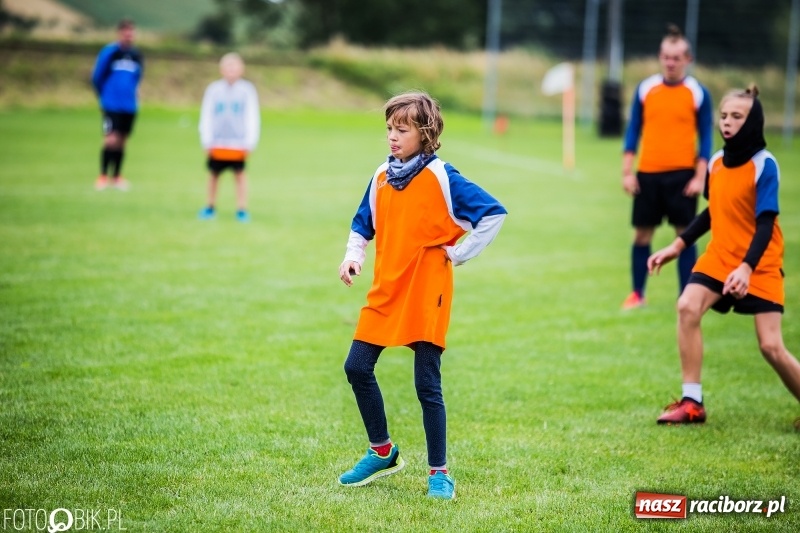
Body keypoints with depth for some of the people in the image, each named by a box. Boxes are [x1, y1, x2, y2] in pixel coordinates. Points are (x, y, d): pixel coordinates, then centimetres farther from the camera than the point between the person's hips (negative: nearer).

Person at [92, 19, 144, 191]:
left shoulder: (137, 56, 7)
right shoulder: (109, 52, -7)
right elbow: (97, 78, 0)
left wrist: (130, 95, 15)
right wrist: (105, 97, 7)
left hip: (130, 106, 5)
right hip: (111, 106, -5)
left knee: (122, 141, 9)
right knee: (111, 140, -12)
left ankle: (116, 177, 18)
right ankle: (103, 176, -2)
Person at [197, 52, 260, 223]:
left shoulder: (247, 90, 0)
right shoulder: (214, 89, 2)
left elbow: (252, 117, 4)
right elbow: (206, 116, 5)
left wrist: (249, 142, -1)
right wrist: (207, 141, 1)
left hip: (238, 143, -1)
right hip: (217, 143, 1)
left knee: (240, 174, 0)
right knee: (214, 174, 9)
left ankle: (242, 209, 6)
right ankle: (211, 206, 22)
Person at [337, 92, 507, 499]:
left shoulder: (442, 178, -11)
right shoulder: (381, 177, 7)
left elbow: (494, 213, -12)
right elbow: (363, 224, 20)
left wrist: (459, 254, -10)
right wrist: (353, 255, 1)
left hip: (426, 295, -6)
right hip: (385, 291, 6)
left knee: (428, 385, -4)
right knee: (357, 368, 4)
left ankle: (439, 473, 7)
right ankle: (382, 453, 22)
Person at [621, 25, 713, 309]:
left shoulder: (698, 93, 0)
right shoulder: (645, 89, 4)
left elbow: (705, 138, 2)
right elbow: (633, 131, 7)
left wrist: (700, 177, -7)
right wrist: (627, 172, 1)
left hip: (682, 174, -2)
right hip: (648, 173, 2)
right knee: (642, 235, 5)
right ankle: (637, 294, 17)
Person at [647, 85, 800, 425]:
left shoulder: (764, 166, -15)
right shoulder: (716, 162, 3)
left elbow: (765, 224, -20)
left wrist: (746, 267, -33)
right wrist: (677, 247, 15)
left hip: (759, 265, -5)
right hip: (720, 256, 5)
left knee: (771, 346, -10)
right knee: (687, 307, -19)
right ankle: (692, 403, -12)